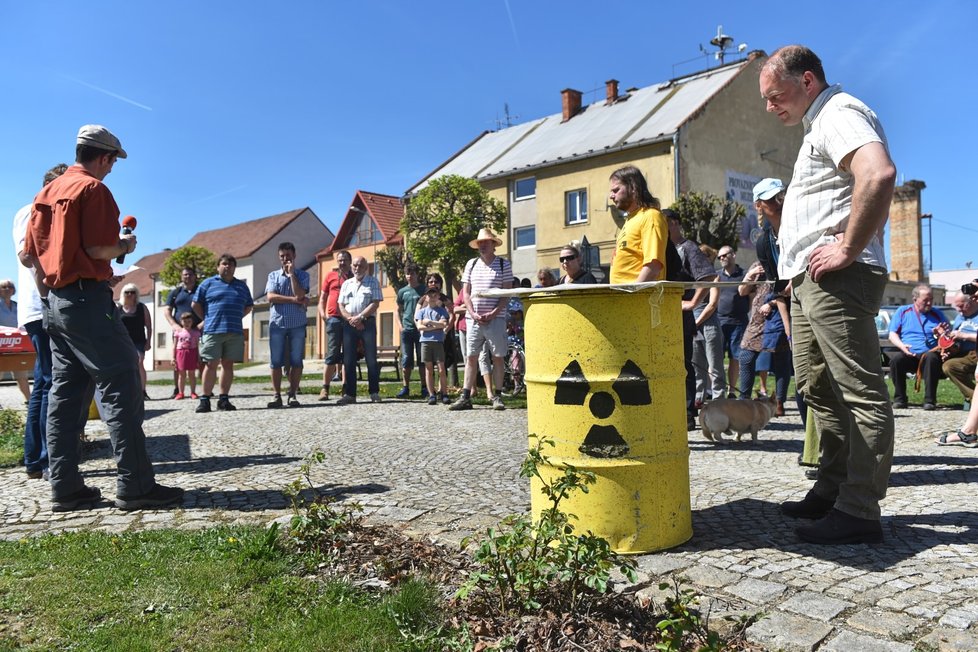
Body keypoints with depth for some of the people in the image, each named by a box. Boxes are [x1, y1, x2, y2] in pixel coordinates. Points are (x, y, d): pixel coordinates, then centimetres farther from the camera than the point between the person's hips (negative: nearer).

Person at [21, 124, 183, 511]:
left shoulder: (47, 192, 18)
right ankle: (135, 486, -12)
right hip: (87, 299, -9)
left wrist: (46, 293, 24)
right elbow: (99, 248, -17)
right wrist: (125, 245, 2)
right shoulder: (93, 188, -7)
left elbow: (28, 254, 17)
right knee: (121, 388, -10)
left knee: (65, 393, 9)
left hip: (53, 302, 9)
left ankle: (65, 487, 11)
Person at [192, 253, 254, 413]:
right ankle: (205, 400, 1)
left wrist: (235, 319, 11)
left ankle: (224, 399, 10)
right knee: (211, 364, -4)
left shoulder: (242, 286, 16)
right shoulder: (208, 284, 7)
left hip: (235, 332, 3)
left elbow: (248, 306, 23)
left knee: (228, 364, 4)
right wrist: (208, 320, 5)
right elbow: (195, 304, 8)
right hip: (213, 331, -3)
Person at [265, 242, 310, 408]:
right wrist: (295, 300, -9)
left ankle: (293, 394, 6)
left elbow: (299, 294, -10)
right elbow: (271, 297, -4)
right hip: (277, 323, 1)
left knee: (296, 361, 0)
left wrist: (292, 273, -6)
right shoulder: (273, 275, 11)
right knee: (276, 361, 0)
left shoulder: (302, 274, 8)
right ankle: (277, 395, 6)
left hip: (297, 323, -1)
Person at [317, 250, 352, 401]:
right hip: (334, 319, -2)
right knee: (332, 354, -5)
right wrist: (323, 314, -4)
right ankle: (325, 388, -2)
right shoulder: (331, 276, 10)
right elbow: (322, 298, 11)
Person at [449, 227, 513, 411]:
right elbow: (466, 293, 10)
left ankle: (497, 396, 7)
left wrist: (493, 314, -12)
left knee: (497, 358, 0)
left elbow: (507, 294, -2)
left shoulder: (504, 264, 2)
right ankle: (465, 397, 6)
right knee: (471, 357, 3)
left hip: (495, 318, -3)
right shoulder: (471, 264, 11)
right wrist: (473, 314, -4)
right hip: (473, 318, 3)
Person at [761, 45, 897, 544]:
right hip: (809, 280, 11)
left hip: (837, 278, -11)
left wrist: (848, 250, -22)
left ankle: (859, 512, -2)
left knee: (861, 394, -7)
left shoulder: (839, 113, -8)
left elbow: (879, 173, -29)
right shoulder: (818, 125, 24)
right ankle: (831, 492, 23)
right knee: (818, 389, 13)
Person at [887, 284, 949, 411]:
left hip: (929, 354, 0)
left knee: (931, 357, -36)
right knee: (896, 358, -34)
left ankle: (930, 400, -29)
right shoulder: (902, 311, 15)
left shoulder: (937, 314, 17)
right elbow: (892, 335, 7)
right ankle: (899, 399, -20)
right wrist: (902, 345, -12)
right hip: (908, 355, 0)